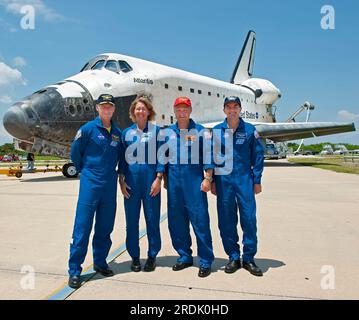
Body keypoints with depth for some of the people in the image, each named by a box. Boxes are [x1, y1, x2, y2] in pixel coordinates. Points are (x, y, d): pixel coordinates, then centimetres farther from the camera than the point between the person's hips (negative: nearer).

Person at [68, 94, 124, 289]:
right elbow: (75, 153, 4)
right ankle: (74, 270, 8)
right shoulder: (88, 129, -4)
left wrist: (119, 174, 12)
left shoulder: (117, 132, 9)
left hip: (110, 185, 5)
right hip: (90, 183, -4)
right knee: (82, 227, -3)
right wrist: (86, 170, 10)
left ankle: (100, 262, 27)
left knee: (105, 227, 11)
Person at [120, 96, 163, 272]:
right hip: (131, 178, 2)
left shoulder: (157, 131, 4)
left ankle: (152, 256, 20)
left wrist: (158, 179, -8)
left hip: (151, 177, -2)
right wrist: (121, 181, 1)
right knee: (131, 219, 5)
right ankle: (134, 256, 21)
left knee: (152, 218, 4)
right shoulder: (126, 132, 10)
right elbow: (122, 158, 10)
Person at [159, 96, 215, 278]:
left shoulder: (200, 131, 3)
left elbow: (208, 156, -1)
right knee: (176, 220, 9)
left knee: (200, 220, -3)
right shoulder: (167, 133, 12)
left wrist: (208, 178, -8)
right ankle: (184, 256, 25)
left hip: (194, 180, -4)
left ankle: (205, 261, 10)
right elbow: (162, 157, 15)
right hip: (174, 181, 4)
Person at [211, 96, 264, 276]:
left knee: (249, 219, -1)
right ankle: (233, 257, 21)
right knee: (226, 220, 6)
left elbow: (258, 155, 4)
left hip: (244, 180, -1)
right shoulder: (216, 131, 6)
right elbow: (211, 157, 7)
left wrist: (257, 180, 0)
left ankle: (249, 258, 15)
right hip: (223, 180, 1)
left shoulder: (249, 130, 3)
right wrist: (212, 181, 3)